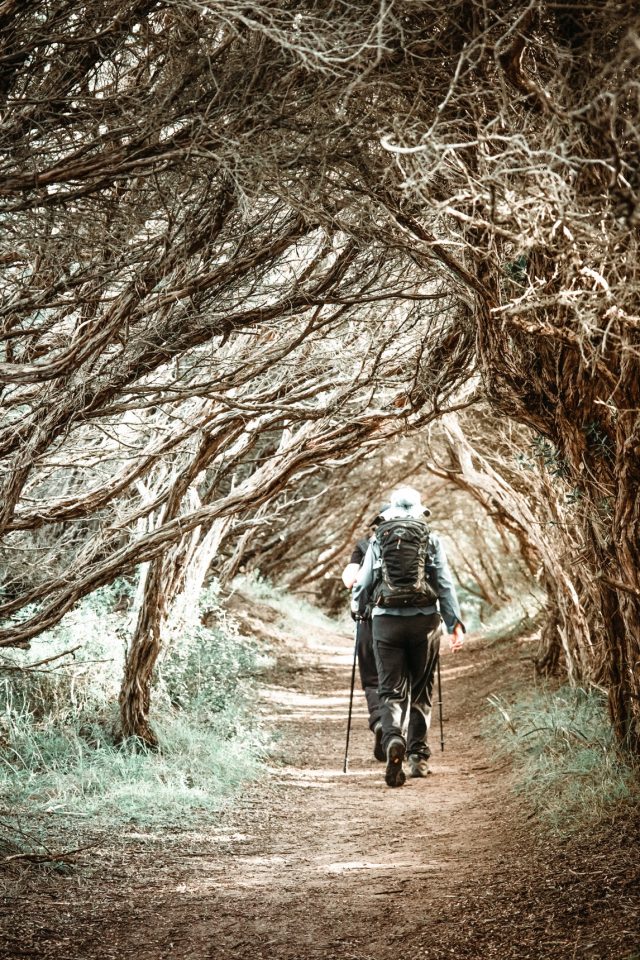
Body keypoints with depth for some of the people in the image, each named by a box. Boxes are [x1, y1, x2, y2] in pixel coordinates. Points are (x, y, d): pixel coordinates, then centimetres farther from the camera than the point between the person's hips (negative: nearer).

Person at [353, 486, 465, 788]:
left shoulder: (378, 540, 6)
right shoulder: (431, 539, 5)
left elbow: (362, 585, 7)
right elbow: (445, 585, -1)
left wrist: (358, 609, 27)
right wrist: (455, 624, 2)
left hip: (386, 620, 0)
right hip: (425, 620, 0)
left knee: (391, 691, 1)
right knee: (421, 691, 13)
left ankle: (393, 739, -27)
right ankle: (418, 756, 15)